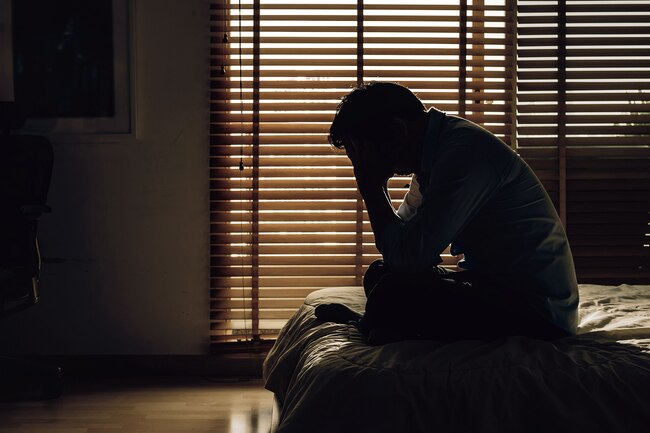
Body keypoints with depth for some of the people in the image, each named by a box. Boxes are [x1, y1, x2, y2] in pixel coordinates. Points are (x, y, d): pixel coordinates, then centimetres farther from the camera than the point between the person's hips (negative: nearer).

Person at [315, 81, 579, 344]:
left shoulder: (465, 150, -24)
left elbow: (408, 256, -26)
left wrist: (371, 185, -14)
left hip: (538, 313, -10)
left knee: (392, 294, -25)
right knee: (379, 274, 12)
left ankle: (367, 325, 2)